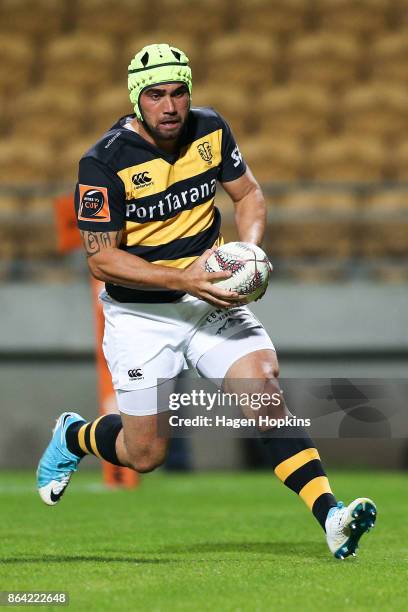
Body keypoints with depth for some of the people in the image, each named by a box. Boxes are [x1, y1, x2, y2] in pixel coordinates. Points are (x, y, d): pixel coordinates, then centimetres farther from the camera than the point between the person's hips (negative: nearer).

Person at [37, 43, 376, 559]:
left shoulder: (211, 130, -3)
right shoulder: (104, 163, -18)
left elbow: (249, 195, 10)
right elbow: (101, 259, -17)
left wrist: (248, 250, -11)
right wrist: (183, 279, -28)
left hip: (212, 298, 3)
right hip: (140, 313, -3)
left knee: (262, 384, -20)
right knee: (146, 453, 1)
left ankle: (329, 516, -28)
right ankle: (72, 436, 35)